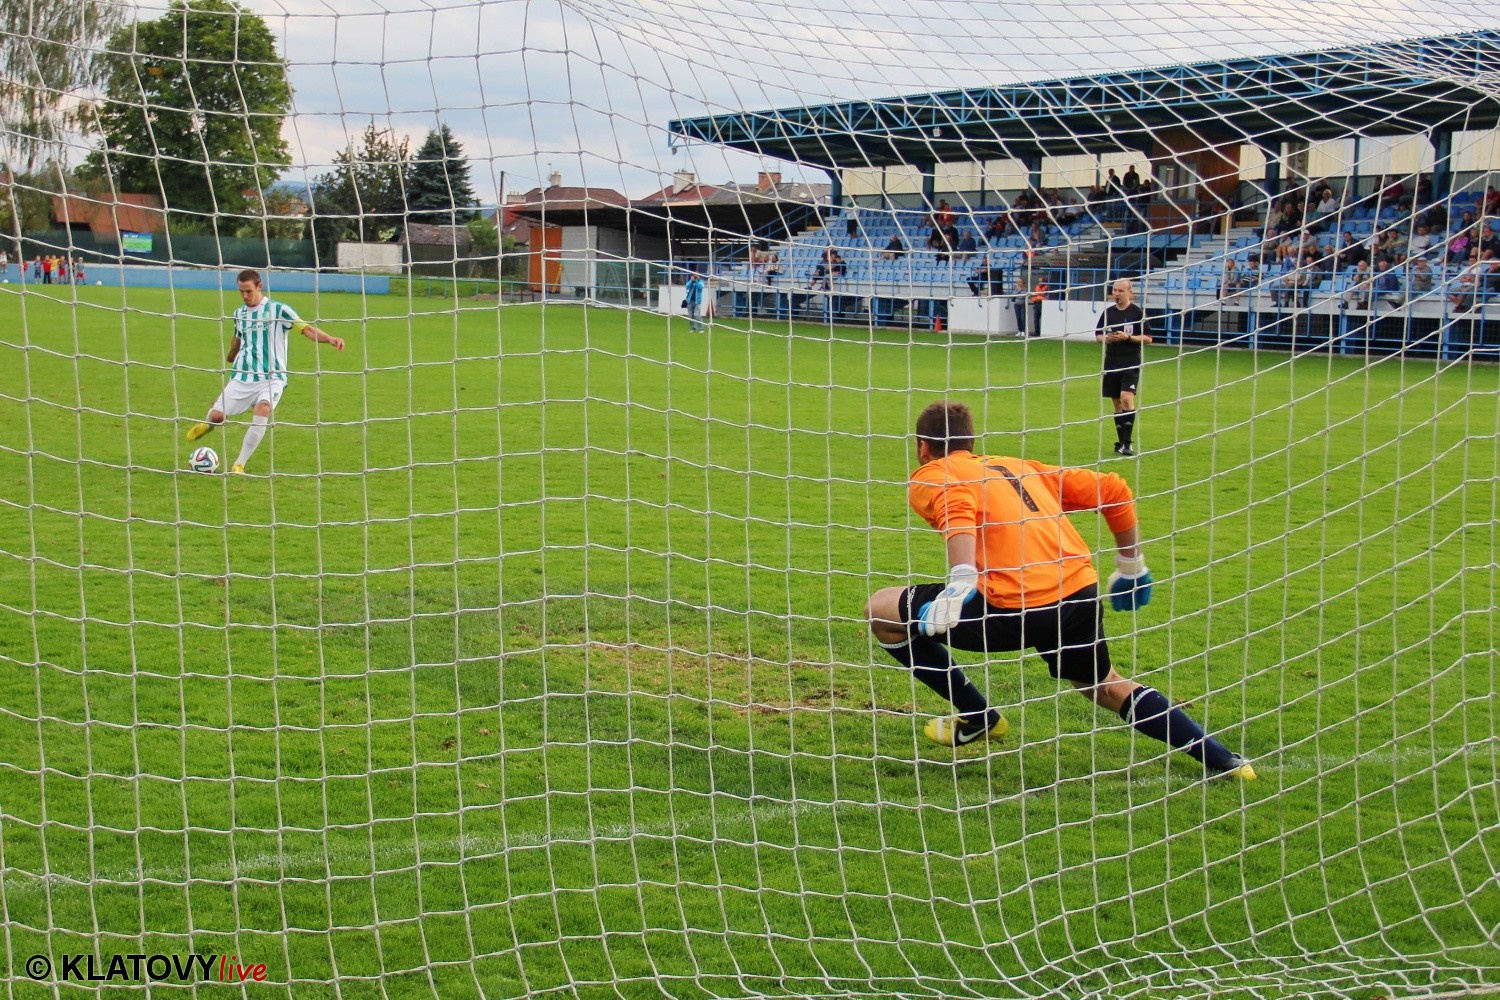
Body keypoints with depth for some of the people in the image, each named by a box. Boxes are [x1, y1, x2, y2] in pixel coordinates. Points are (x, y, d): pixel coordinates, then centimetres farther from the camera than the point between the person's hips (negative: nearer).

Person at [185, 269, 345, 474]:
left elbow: (307, 329, -14)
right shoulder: (240, 313, 12)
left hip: (272, 378, -4)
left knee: (262, 410, -31)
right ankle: (209, 425, 31)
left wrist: (329, 339, -32)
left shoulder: (279, 310, -5)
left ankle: (239, 464, -20)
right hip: (242, 378, 4)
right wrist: (229, 359, 50)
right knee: (217, 415, -10)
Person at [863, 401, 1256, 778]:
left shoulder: (930, 477, 9)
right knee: (1107, 688, 33)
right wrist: (1131, 566, 35)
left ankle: (977, 718, 19)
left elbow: (959, 509, -17)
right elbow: (1113, 490, 26)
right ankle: (1224, 760, 29)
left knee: (881, 609, 9)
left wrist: (961, 580, -31)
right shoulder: (1019, 466, 27)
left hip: (1015, 609, -7)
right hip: (1082, 593, 7)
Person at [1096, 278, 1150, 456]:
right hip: (1111, 363, 5)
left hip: (1132, 363, -5)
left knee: (1126, 399, -19)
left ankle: (1127, 443, -16)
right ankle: (1121, 443, 17)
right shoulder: (1108, 312, 8)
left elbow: (1148, 339, -4)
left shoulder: (1137, 312, -4)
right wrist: (1106, 338, -7)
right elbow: (1098, 335, 15)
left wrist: (1127, 337, -17)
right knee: (1117, 404, 8)